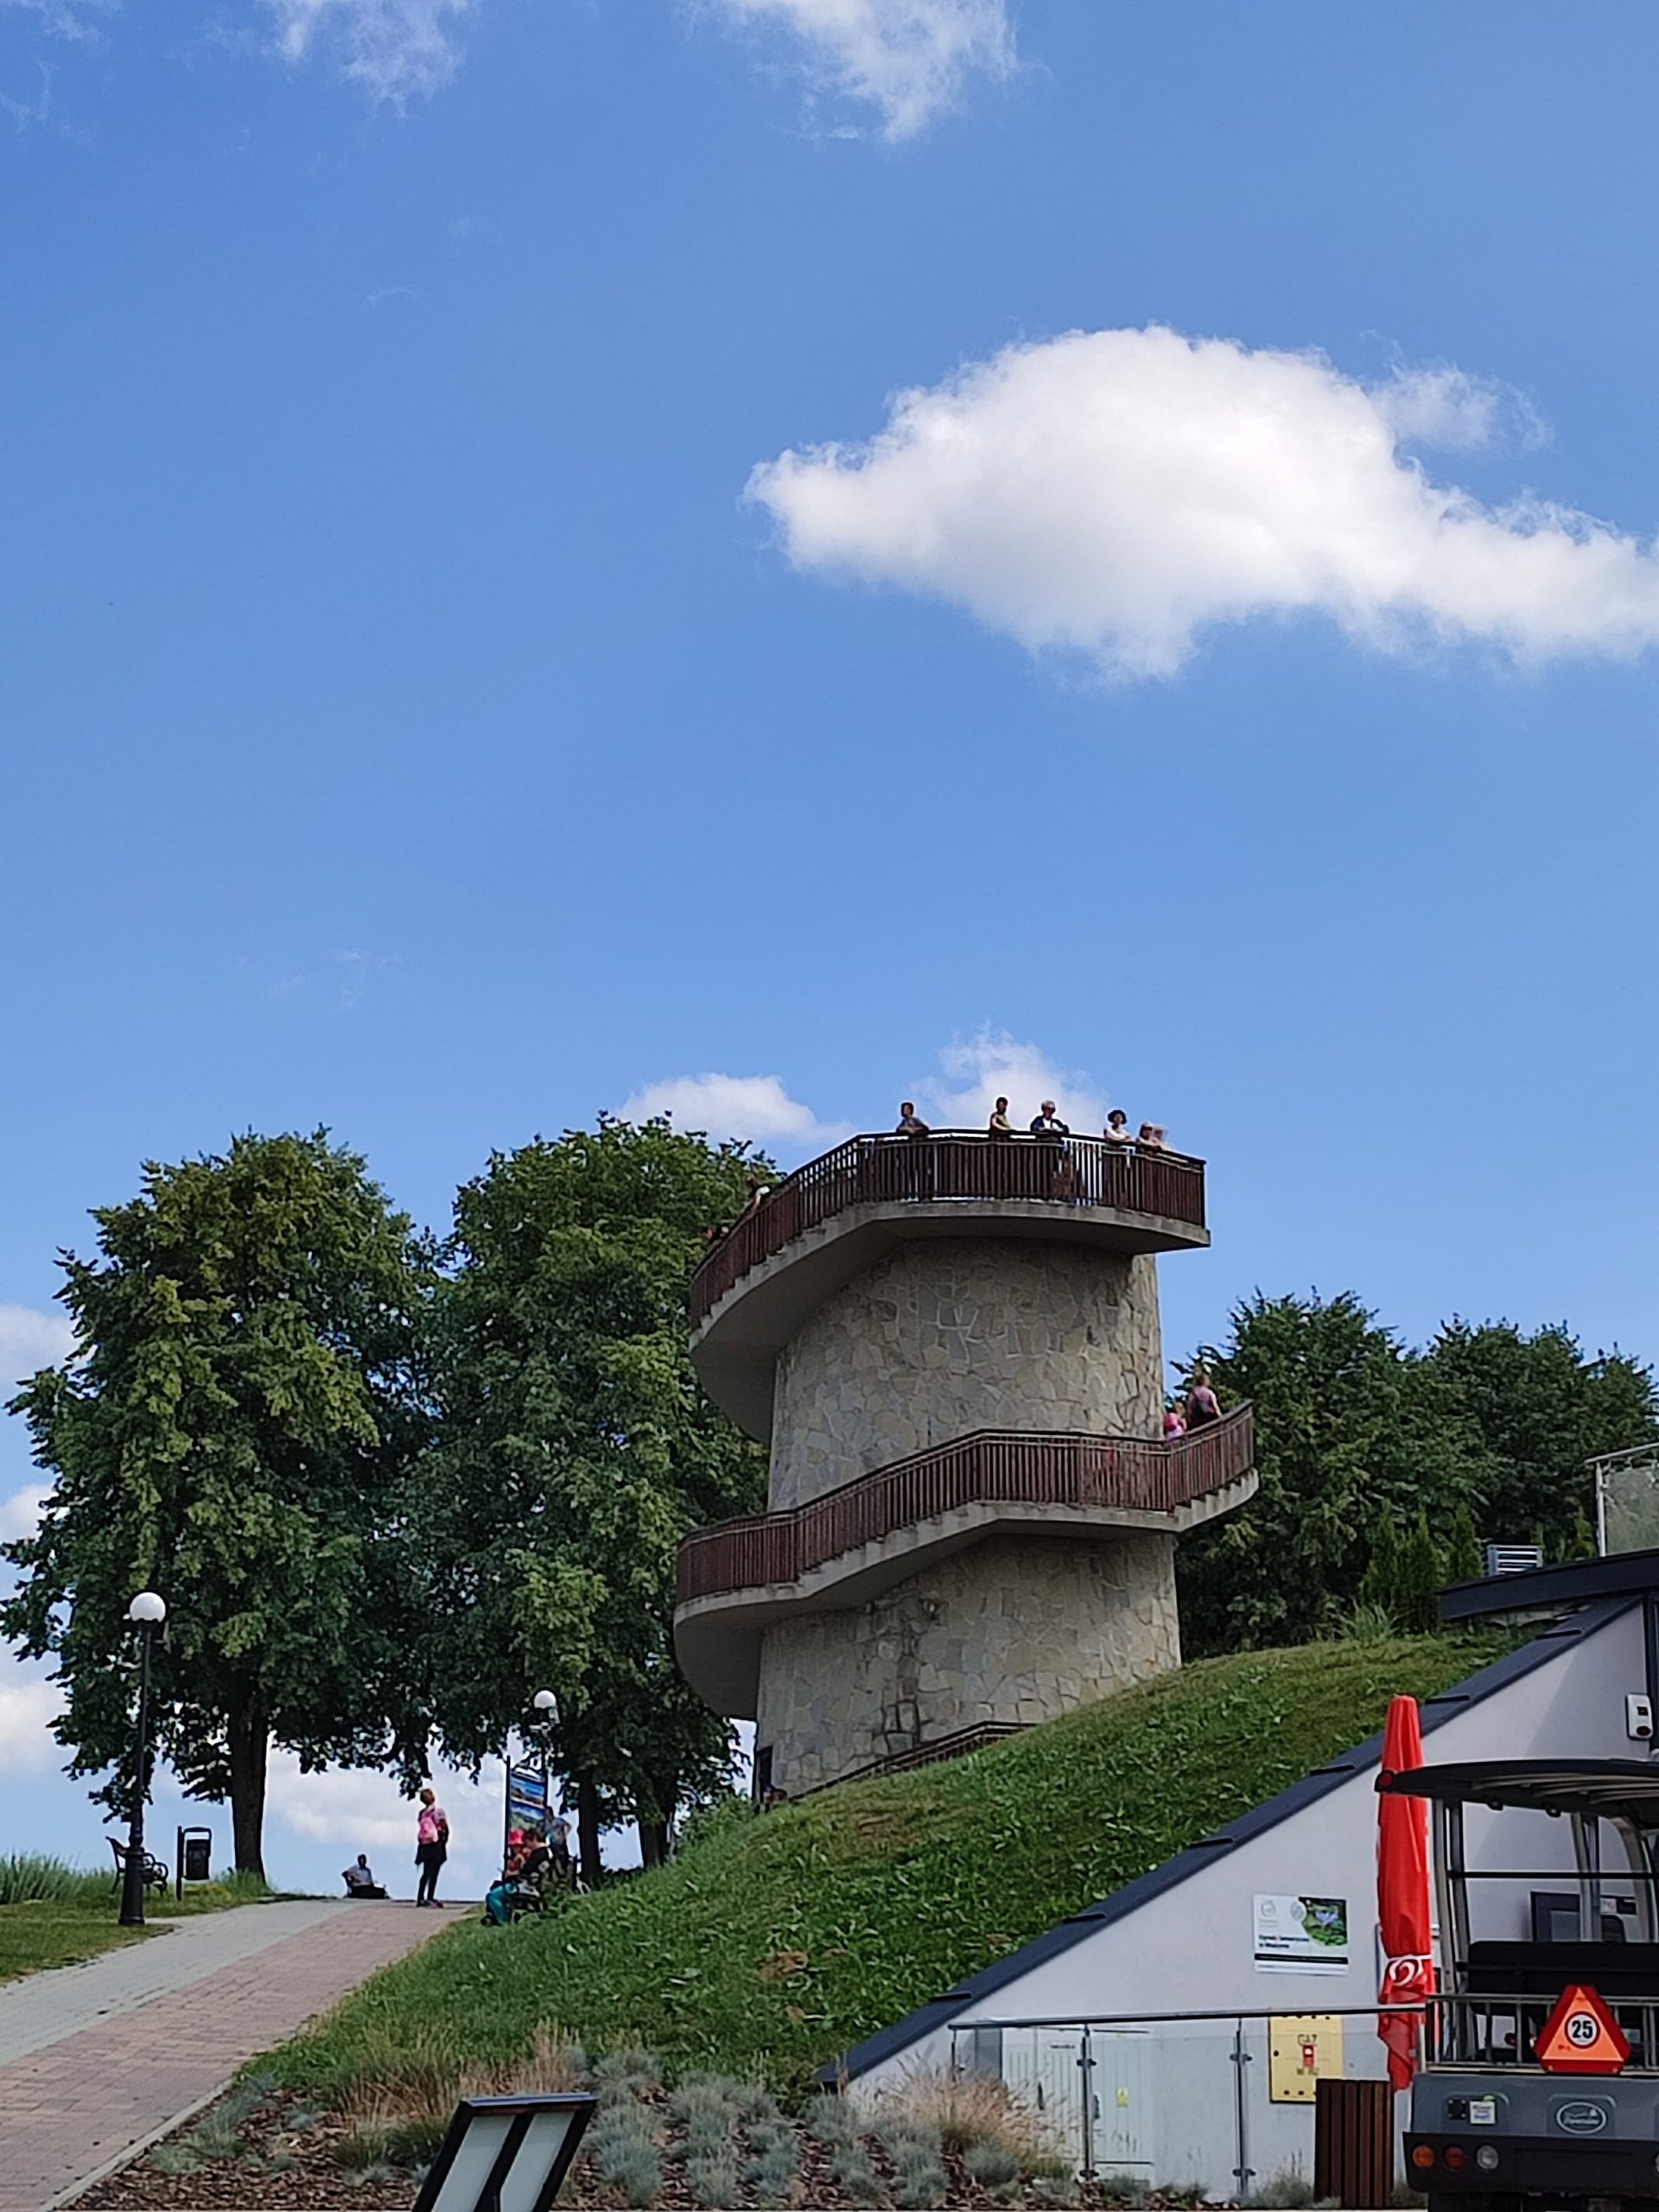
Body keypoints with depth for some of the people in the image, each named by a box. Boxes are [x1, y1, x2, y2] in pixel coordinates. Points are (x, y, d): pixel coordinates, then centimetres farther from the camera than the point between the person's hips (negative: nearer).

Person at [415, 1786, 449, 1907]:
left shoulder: (422, 1813, 5)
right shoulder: (439, 1811, -5)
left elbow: (419, 1831, 5)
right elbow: (445, 1829, -5)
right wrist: (444, 1840, 7)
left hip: (424, 1846, 4)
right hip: (437, 1846, -4)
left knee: (426, 1873, 11)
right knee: (434, 1873, -4)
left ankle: (420, 1897, 9)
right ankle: (430, 1897, -9)